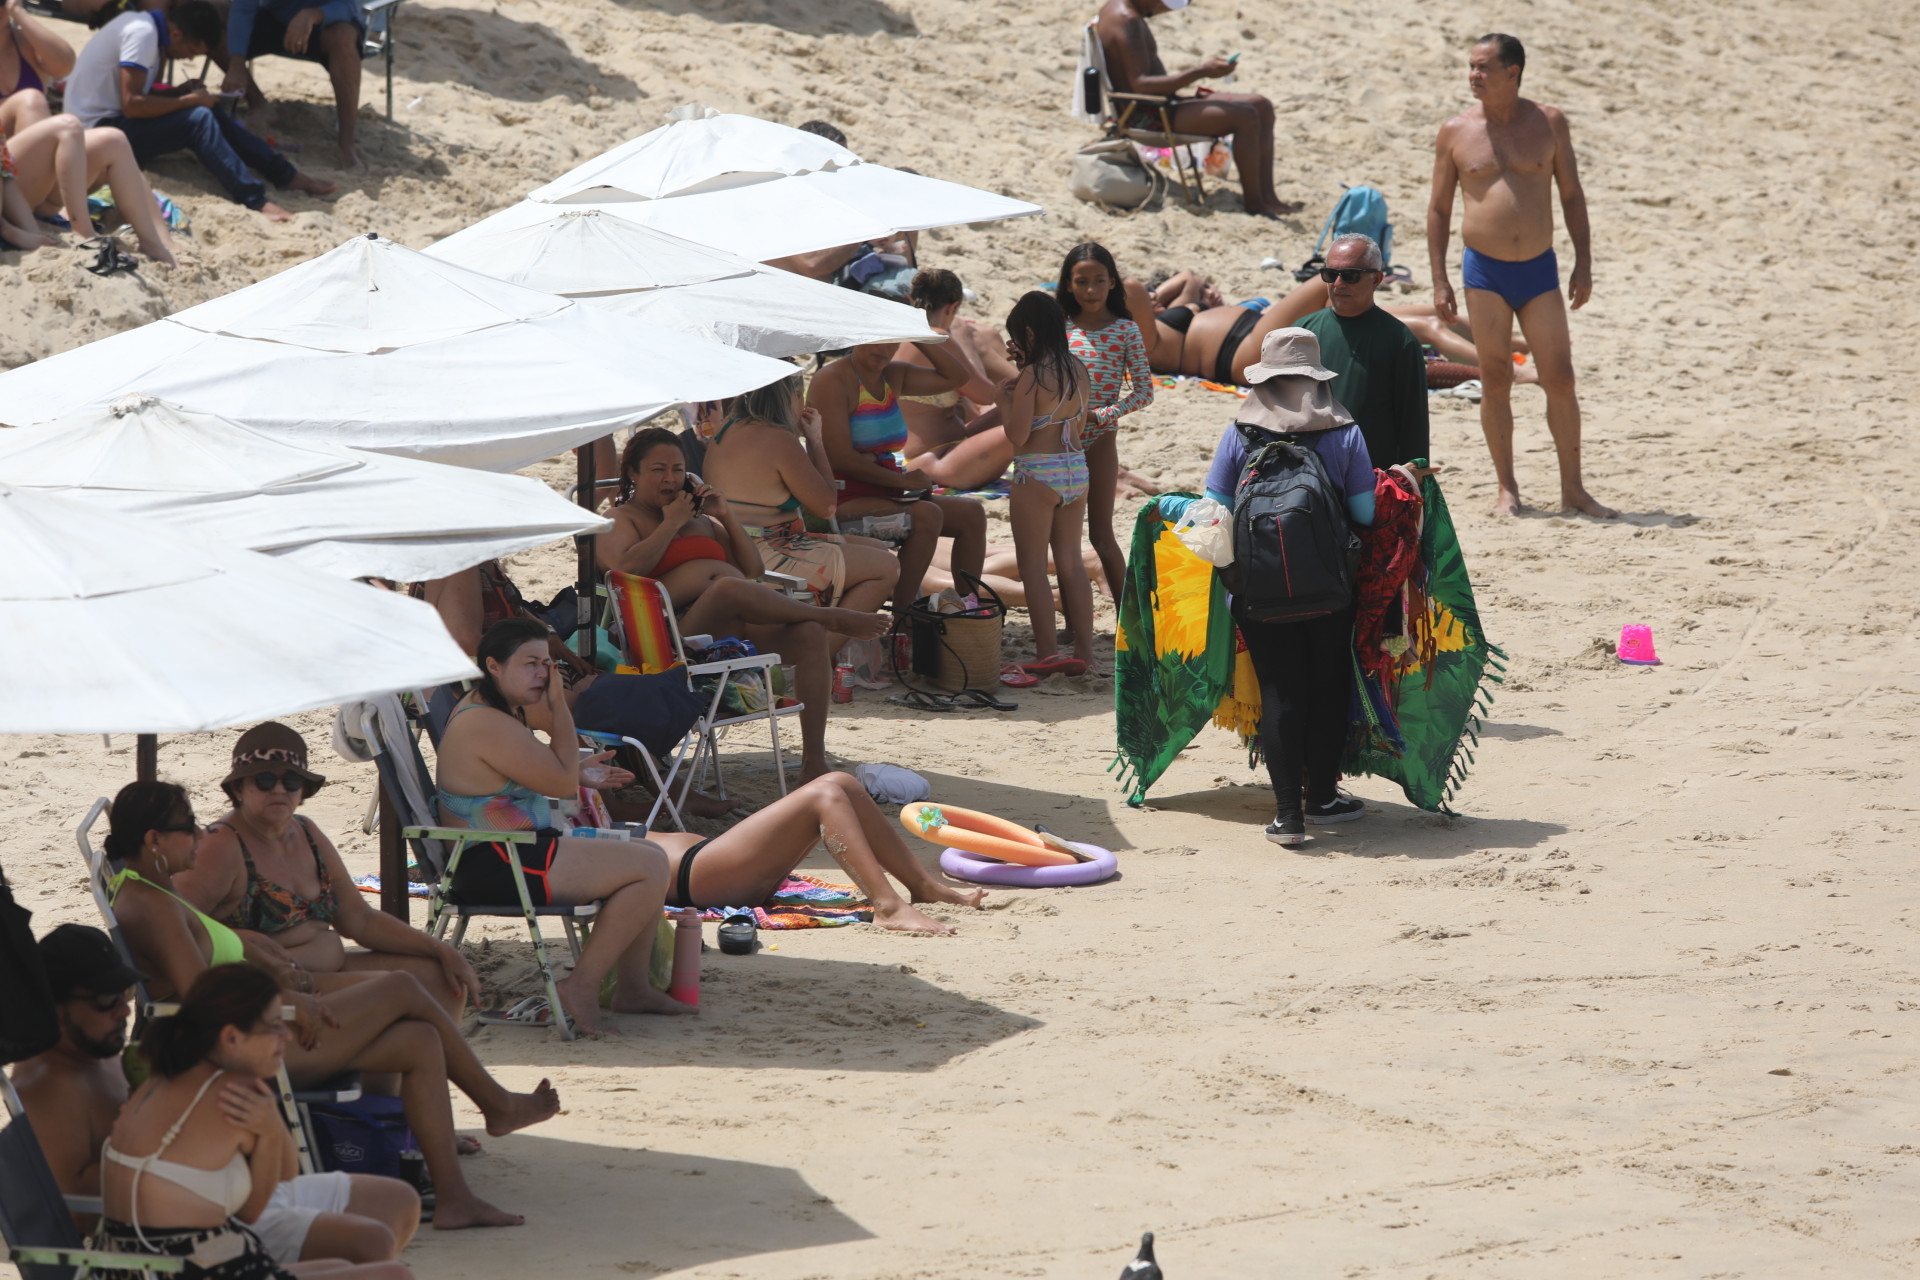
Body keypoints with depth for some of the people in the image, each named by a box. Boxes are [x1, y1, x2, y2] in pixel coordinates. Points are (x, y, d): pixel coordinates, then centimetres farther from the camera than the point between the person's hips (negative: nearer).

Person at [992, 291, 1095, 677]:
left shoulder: (1032, 378, -17)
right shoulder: (1077, 371, 4)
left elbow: (1017, 435, -17)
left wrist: (1003, 401, 2)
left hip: (1037, 475, -7)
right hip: (1076, 469, 7)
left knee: (1033, 564, 2)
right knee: (1071, 561, 13)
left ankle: (1047, 652, -1)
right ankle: (1084, 649, 12)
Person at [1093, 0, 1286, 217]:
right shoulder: (1126, 20, -18)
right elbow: (1140, 85, -27)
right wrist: (1201, 72, -28)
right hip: (1146, 116, -11)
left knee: (1262, 107, 5)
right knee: (1245, 117, -24)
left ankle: (1267, 196, -1)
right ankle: (1254, 204, -16)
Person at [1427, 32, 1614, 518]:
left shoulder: (1549, 123, 2)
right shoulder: (1456, 132, 1)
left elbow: (1572, 196, 7)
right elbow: (1438, 209, 6)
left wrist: (1583, 264, 1)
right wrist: (1439, 282, 1)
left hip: (1540, 269, 0)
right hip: (1484, 271, 0)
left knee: (1560, 378, 0)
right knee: (1495, 381, 1)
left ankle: (1573, 487, 8)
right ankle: (1507, 488, 10)